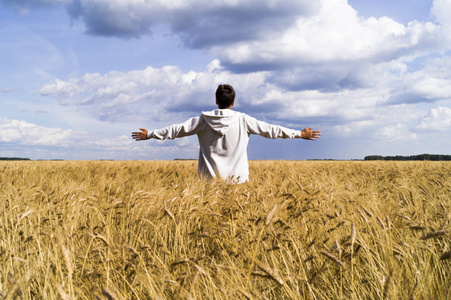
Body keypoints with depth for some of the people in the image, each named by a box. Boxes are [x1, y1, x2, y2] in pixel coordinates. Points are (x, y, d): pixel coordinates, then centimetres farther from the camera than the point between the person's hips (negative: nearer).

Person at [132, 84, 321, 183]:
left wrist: (150, 134, 15)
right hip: (237, 179, -1)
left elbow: (177, 130, 5)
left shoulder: (203, 120, 0)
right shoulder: (243, 121, -2)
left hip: (209, 179, 1)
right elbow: (269, 129, 2)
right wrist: (299, 134, 11)